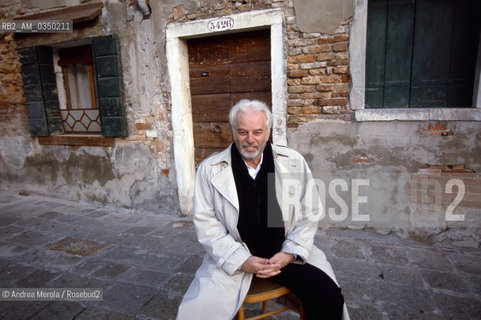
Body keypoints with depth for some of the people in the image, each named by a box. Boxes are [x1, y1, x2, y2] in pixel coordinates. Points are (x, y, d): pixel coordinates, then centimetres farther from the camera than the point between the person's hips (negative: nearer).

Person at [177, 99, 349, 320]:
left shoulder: (294, 162, 1)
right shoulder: (209, 169, -2)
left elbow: (309, 214, 4)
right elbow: (206, 223, -4)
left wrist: (290, 253, -8)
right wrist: (241, 260, -12)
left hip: (286, 254, 2)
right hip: (233, 259, -1)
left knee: (329, 297, -15)